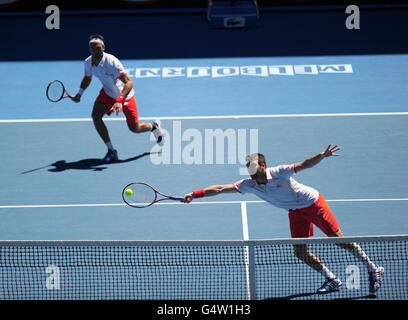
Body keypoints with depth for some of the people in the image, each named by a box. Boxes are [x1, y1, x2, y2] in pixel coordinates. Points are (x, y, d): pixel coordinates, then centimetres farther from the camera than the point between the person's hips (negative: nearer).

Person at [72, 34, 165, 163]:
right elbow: (87, 77, 11)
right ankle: (111, 151, -6)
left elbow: (129, 83, -38)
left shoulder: (111, 62, -34)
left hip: (125, 94, -5)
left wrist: (119, 101, -50)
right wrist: (79, 93, -1)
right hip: (107, 93, 5)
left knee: (134, 128, 2)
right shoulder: (88, 62, -14)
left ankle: (154, 126, 38)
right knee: (95, 116, -18)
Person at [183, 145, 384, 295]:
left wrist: (322, 155, -40)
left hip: (313, 203, -6)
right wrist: (195, 194, -22)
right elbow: (221, 188, -15)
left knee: (338, 239, -6)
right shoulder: (249, 185, -13)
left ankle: (373, 269, 8)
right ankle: (331, 280, 13)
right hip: (296, 212, 6)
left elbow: (304, 165, -24)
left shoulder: (279, 172, -27)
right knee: (300, 251, -4)